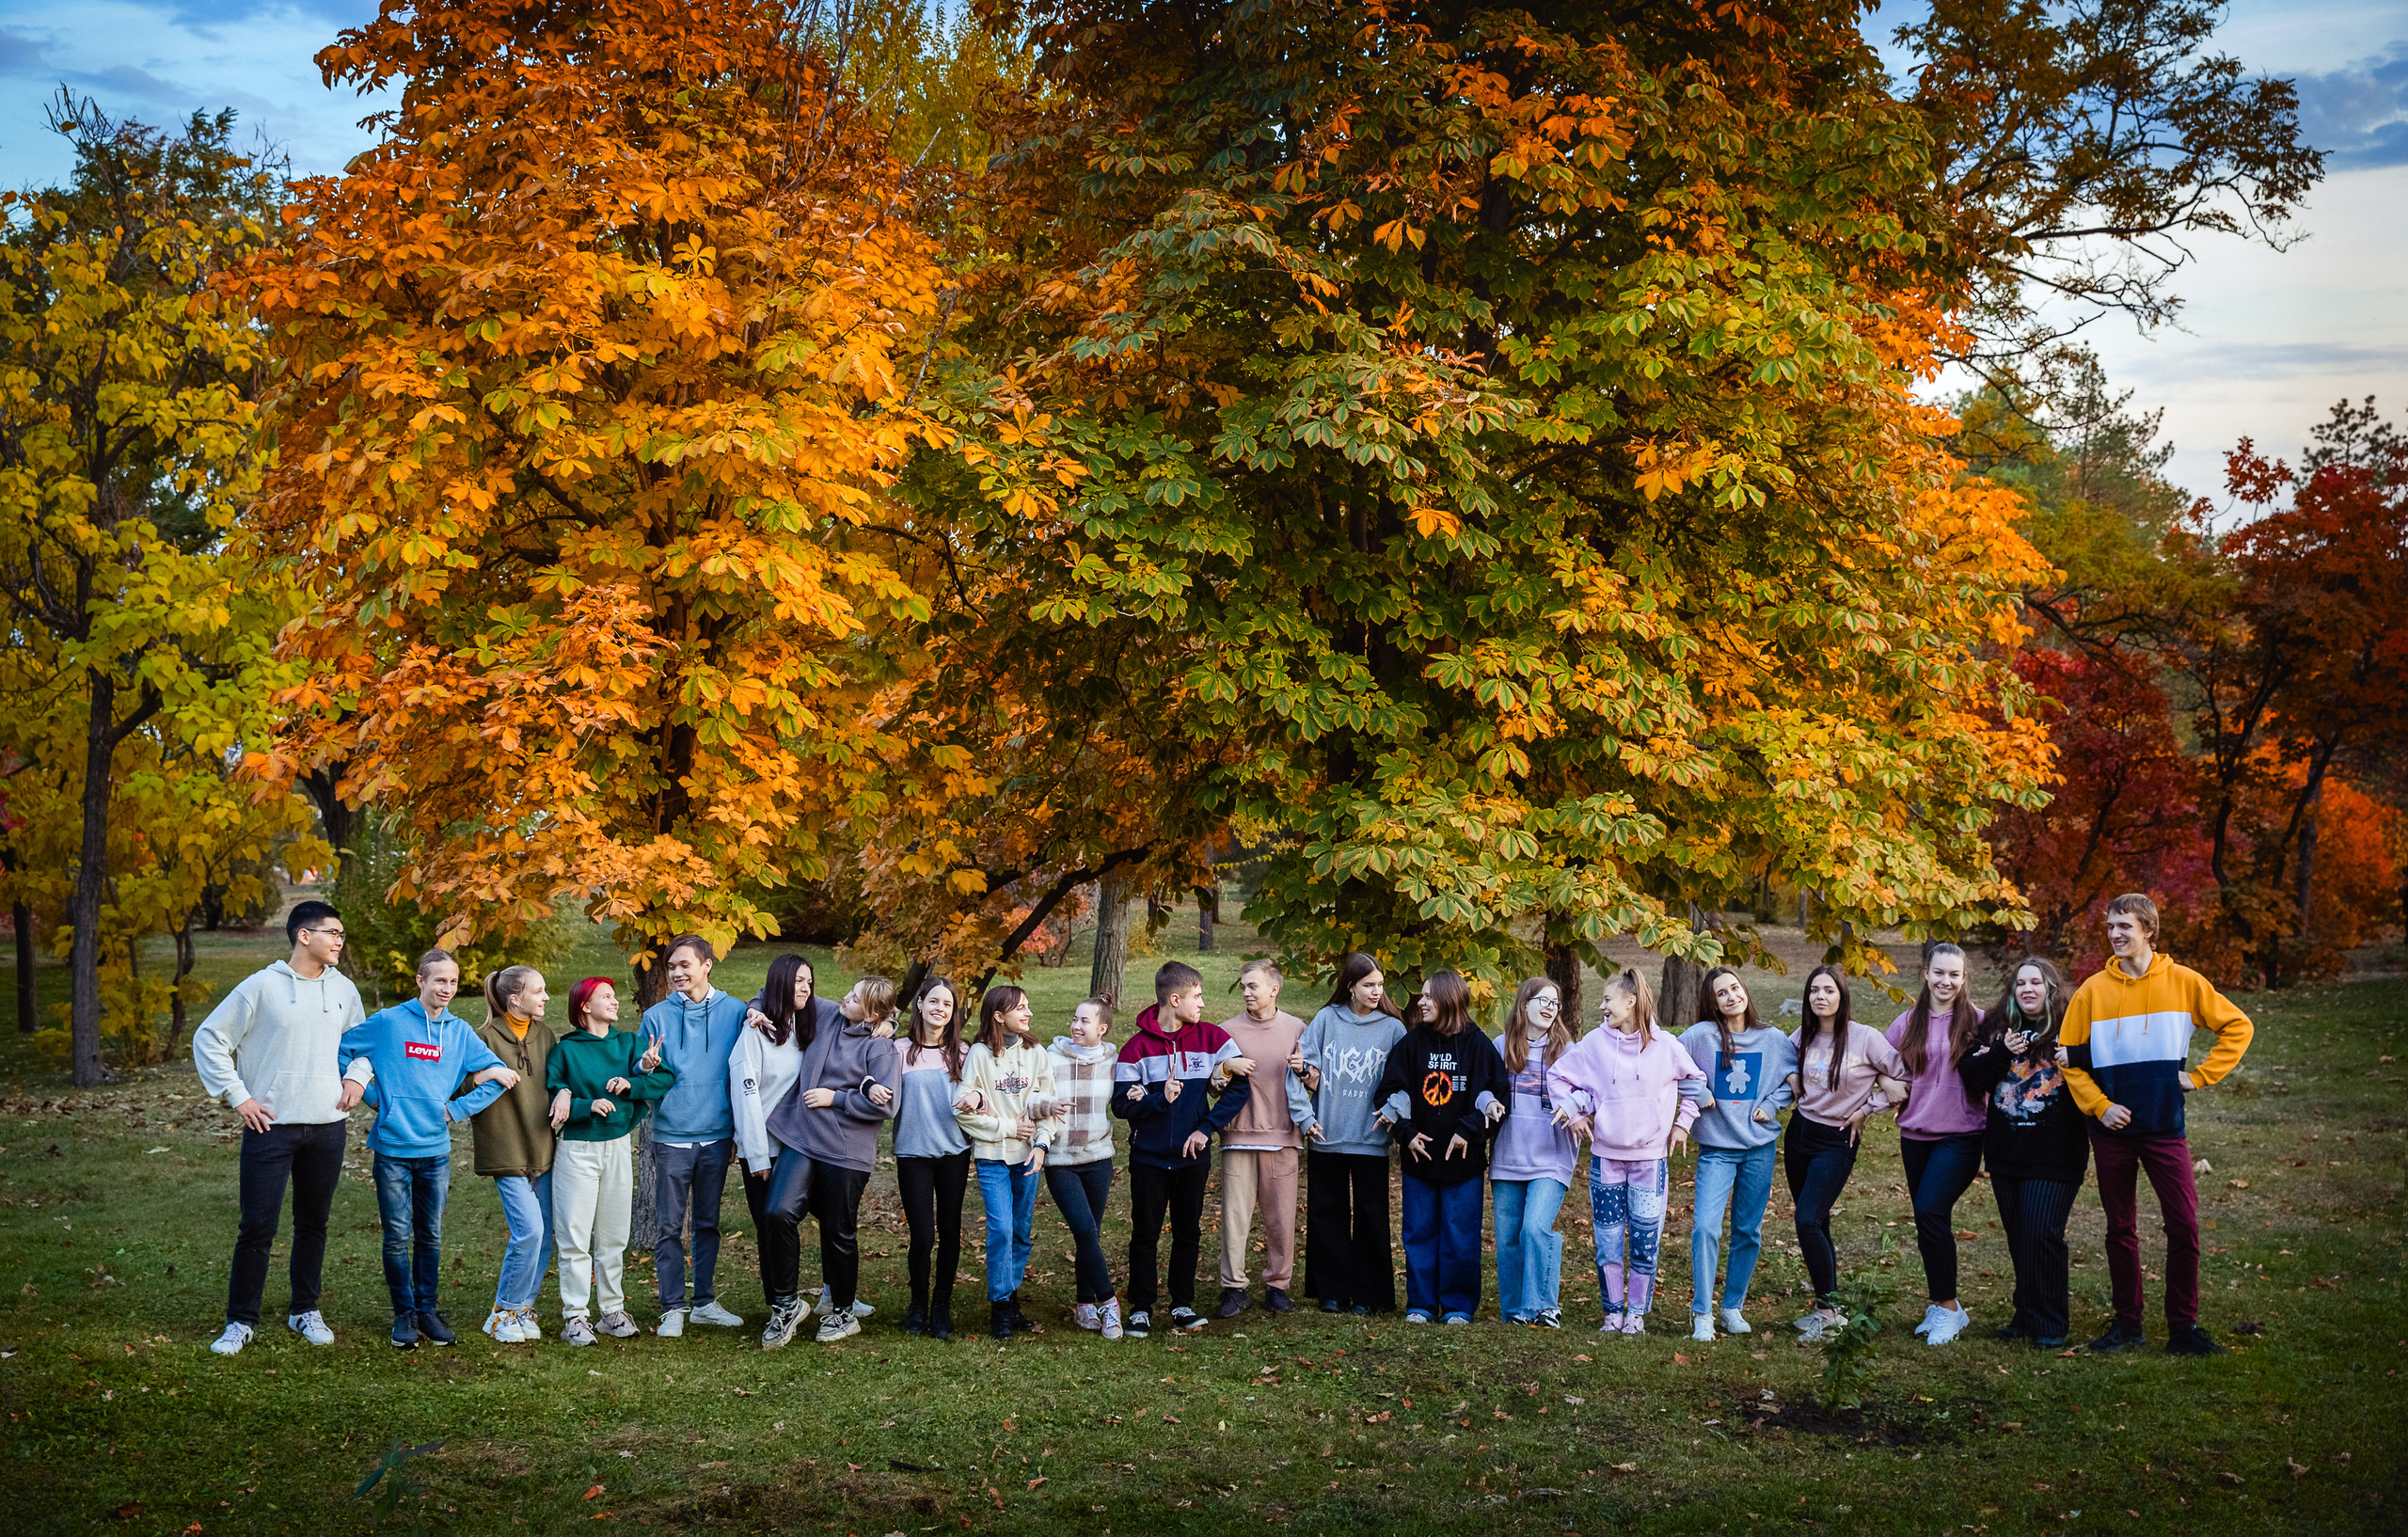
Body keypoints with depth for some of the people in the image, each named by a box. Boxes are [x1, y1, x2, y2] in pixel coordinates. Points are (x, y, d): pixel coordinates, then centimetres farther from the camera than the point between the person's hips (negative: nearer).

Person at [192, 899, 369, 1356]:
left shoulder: (343, 990, 8)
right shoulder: (262, 986, -6)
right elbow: (209, 1037, -3)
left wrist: (357, 1077, 7)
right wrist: (236, 1096, -7)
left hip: (327, 1127, 4)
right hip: (271, 1126, -4)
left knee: (313, 1224, 12)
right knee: (257, 1227, -4)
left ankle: (305, 1311, 26)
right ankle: (241, 1321, 7)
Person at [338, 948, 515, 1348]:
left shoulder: (460, 1032, 5)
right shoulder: (388, 1022, -3)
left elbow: (498, 1074, 9)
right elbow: (340, 1051, 3)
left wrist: (458, 1109, 0)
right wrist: (371, 1095, 0)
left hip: (436, 1150, 3)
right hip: (393, 1148, -3)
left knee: (430, 1236, 10)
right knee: (397, 1237, 1)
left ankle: (428, 1310, 20)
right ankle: (405, 1314, 11)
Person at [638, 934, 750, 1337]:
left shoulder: (734, 1013, 3)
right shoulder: (657, 1016, 1)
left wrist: (739, 1129, 6)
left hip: (716, 1136, 1)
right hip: (672, 1136, -1)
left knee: (708, 1223, 10)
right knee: (669, 1227, 0)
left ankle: (705, 1302, 20)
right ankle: (673, 1308, 7)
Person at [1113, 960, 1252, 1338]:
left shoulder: (1211, 1038, -2)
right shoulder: (1137, 1047, -6)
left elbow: (1239, 1086, -2)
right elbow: (1121, 1105, -7)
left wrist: (1207, 1128, -9)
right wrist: (1160, 1099, -23)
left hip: (1193, 1155, 2)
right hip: (1149, 1157, -2)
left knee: (1188, 1232, 8)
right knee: (1145, 1233, 4)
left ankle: (1183, 1305, 20)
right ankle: (1141, 1307, 14)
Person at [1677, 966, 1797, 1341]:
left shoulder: (1773, 1040, 3)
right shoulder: (1701, 1036, -6)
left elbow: (1795, 1078, 16)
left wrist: (1771, 1103, 1)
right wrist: (1698, 1092, -11)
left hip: (1760, 1146, 3)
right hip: (1716, 1148, -3)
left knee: (1748, 1232, 8)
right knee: (1705, 1228, -16)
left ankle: (1734, 1307, 24)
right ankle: (1702, 1314, -7)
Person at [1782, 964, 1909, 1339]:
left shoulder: (1865, 1038, -13)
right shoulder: (1802, 1037, 3)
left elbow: (1903, 1080, -5)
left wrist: (1866, 1110, -4)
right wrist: (1791, 1077, 4)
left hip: (1837, 1141, -5)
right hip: (1799, 1134, 5)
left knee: (1808, 1221, -17)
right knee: (1816, 1225, 9)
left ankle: (1827, 1309, -8)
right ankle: (1829, 1303, 22)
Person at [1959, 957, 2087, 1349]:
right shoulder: (1993, 1029, 9)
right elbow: (1971, 1075, 1)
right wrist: (2002, 1052, -14)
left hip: (2055, 1155, -4)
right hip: (2006, 1154, 5)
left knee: (2041, 1235, -10)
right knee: (2018, 1238, 11)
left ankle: (2050, 1324, 0)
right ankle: (2026, 1315, 23)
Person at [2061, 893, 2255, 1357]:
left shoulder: (2183, 983, 0)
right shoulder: (2092, 991, 3)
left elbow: (2238, 1027, 7)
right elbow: (2071, 1059, 6)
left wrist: (2201, 1076, -1)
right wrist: (2099, 1106, -7)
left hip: (2165, 1127, -1)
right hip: (2113, 1129, 1)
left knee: (2184, 1226, -6)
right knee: (2121, 1230, 7)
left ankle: (2183, 1327, 3)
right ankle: (2128, 1324, 17)